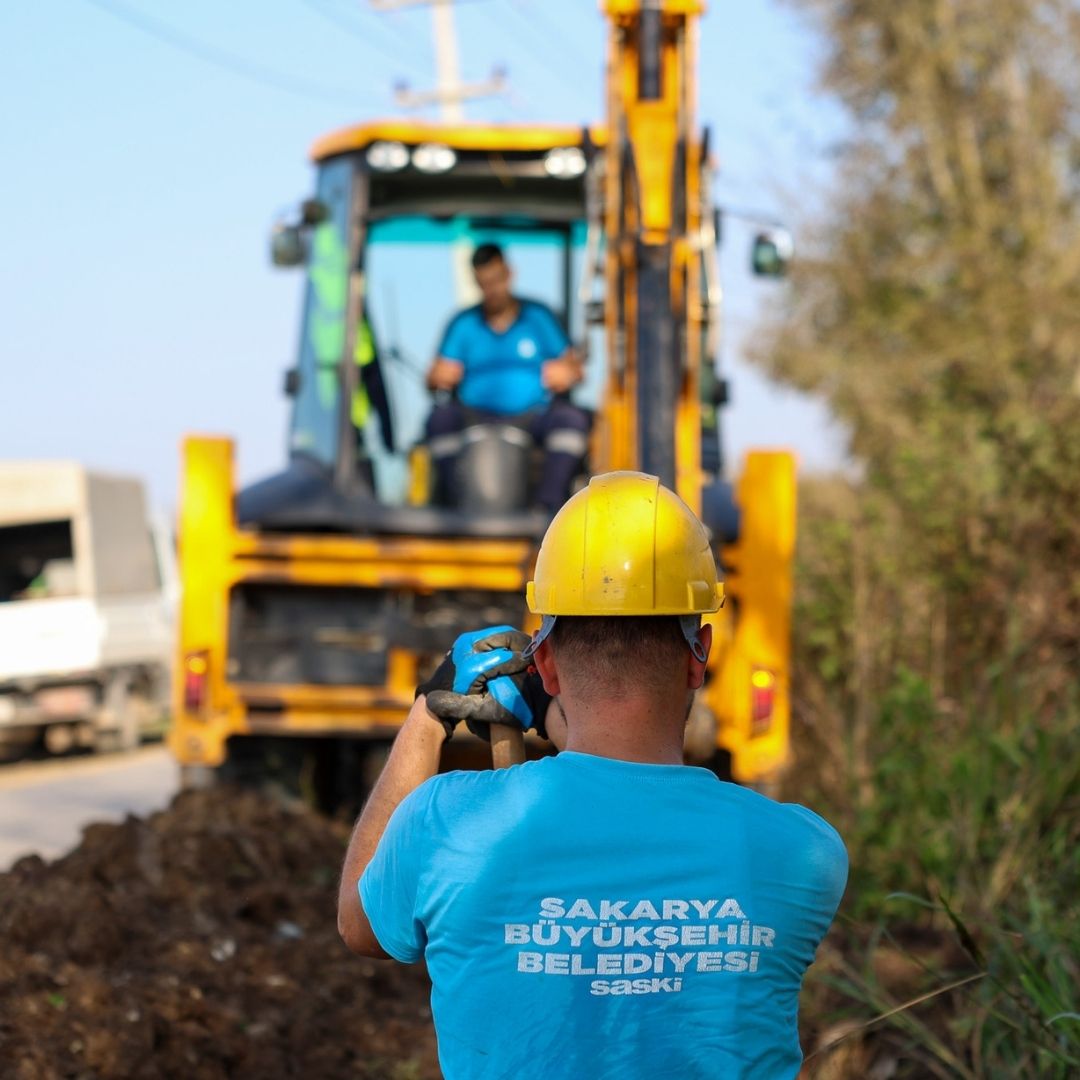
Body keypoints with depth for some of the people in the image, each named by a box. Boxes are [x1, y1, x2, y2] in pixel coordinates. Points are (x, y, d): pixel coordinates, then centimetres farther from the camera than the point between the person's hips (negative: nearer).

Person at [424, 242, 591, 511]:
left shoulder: (539, 316, 14)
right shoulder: (463, 324, 16)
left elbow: (573, 367, 10)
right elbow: (436, 377, 8)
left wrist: (566, 373, -15)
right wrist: (440, 378, -17)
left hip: (533, 418, 0)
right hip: (477, 417, 0)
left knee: (572, 418, -31)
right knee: (441, 417, -31)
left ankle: (549, 503, -38)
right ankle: (452, 504, -31)